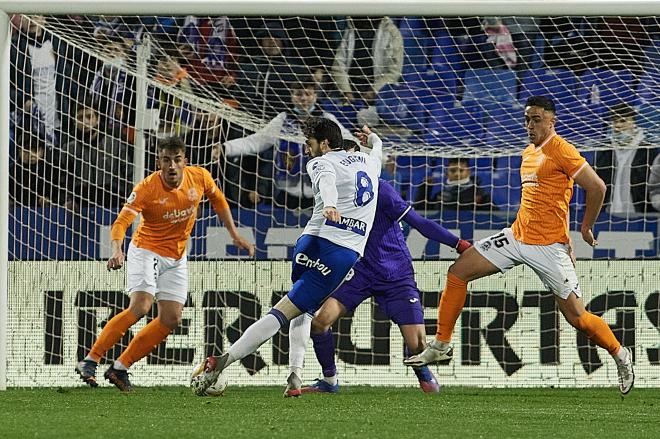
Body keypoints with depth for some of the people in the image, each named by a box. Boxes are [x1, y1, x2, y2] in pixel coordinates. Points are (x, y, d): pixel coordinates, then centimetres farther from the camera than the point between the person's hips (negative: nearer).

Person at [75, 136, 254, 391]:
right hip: (146, 250, -6)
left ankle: (120, 368, 6)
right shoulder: (146, 189, -23)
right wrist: (117, 250, -49)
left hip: (176, 259, 6)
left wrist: (234, 235, 11)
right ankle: (90, 361, -22)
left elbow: (218, 200, 12)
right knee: (140, 307, -25)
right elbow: (121, 222, -30)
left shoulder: (199, 178, -9)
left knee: (171, 320, -2)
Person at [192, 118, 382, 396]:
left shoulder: (320, 163, 5)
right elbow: (378, 148, 46)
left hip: (313, 243, -1)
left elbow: (327, 181, -22)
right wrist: (372, 139, 69)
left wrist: (329, 205, -42)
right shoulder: (368, 161, 19)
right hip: (346, 254, 1)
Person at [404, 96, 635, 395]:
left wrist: (586, 228, -6)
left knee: (576, 317, -7)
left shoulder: (561, 151, -12)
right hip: (517, 236, 8)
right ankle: (441, 345, 8)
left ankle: (620, 355, 17)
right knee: (458, 271, 0)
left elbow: (596, 187, -14)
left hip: (549, 246, -8)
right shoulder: (528, 153, 14)